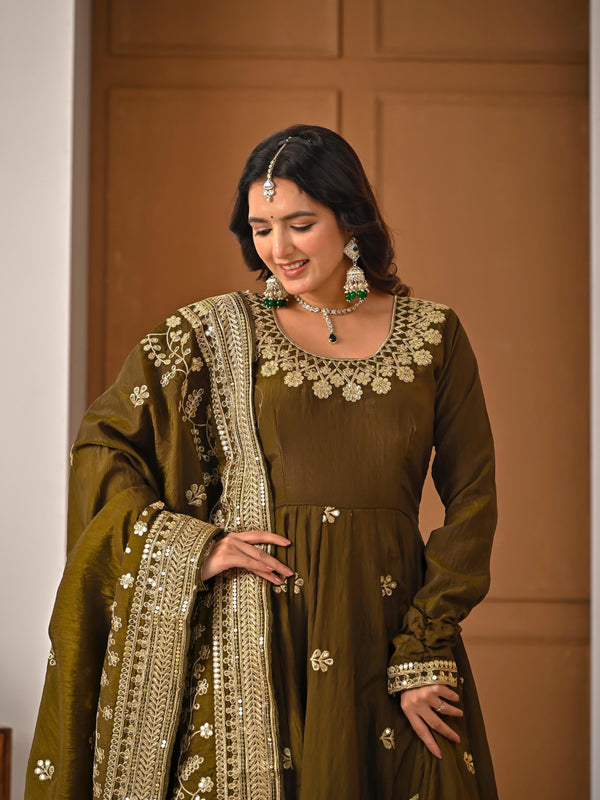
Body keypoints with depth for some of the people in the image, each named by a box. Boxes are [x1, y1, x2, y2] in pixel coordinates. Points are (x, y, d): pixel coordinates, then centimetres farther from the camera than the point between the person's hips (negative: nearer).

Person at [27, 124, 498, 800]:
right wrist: (190, 546, -7)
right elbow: (101, 444, 6)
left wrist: (425, 654, -4)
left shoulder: (434, 336, 5)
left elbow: (471, 498, 4)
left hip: (386, 627, 1)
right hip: (256, 633, -1)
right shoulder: (220, 332, 3)